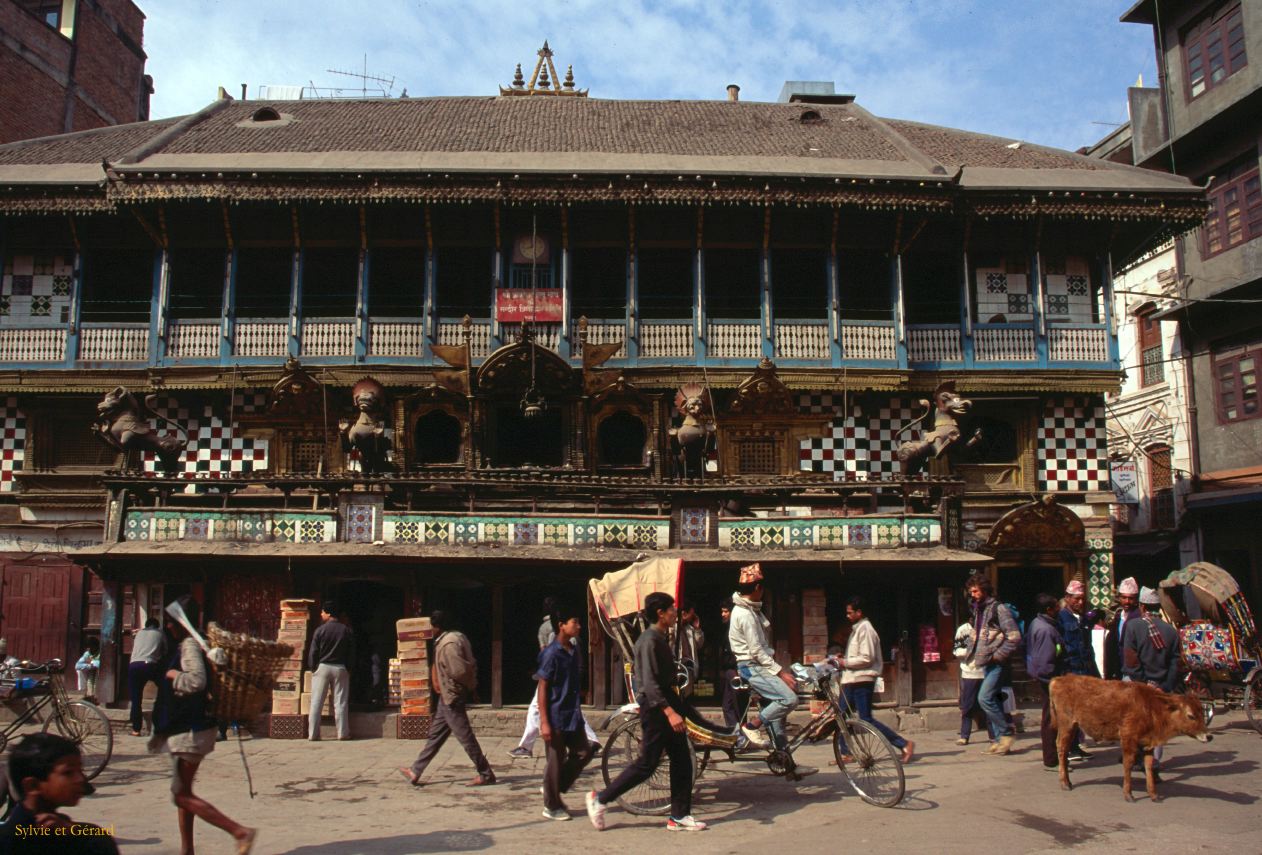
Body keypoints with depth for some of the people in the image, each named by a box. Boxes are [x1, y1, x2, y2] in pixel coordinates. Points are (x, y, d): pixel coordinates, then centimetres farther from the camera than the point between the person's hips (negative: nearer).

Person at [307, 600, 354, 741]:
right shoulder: (347, 630, 1)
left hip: (322, 667, -2)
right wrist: (348, 668, 12)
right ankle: (343, 733, 5)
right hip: (340, 668, 2)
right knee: (340, 702, 5)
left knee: (316, 702, 3)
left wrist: (312, 667, 7)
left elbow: (313, 652, -5)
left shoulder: (320, 630, -6)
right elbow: (351, 652, 3)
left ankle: (313, 734, 2)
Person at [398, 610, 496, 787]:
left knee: (465, 736, -3)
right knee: (435, 734, 16)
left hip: (451, 697, -10)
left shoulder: (448, 643, -21)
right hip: (448, 696, 10)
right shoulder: (457, 637, 10)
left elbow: (459, 670, -26)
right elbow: (471, 665, 12)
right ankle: (416, 772, 25)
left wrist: (468, 686, -9)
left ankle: (486, 774, 4)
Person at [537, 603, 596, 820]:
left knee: (584, 752, 9)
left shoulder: (573, 651, 7)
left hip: (573, 716, 8)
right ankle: (551, 806, 16)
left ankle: (556, 788, 24)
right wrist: (544, 722, -18)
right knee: (556, 761, 2)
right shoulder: (551, 653, -16)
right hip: (556, 718, -8)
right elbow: (542, 688, -15)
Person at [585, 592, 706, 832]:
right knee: (647, 764, -4)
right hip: (655, 707, -10)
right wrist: (669, 712, -30)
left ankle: (679, 816, 14)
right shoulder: (649, 640, -18)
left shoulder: (660, 638, 13)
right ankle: (600, 799, 8)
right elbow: (649, 683, -24)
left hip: (666, 706, 10)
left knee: (682, 761, 8)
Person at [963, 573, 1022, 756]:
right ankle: (999, 740, 14)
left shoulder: (998, 609, -11)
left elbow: (1014, 636, -16)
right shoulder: (978, 610, 16)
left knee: (985, 697, -16)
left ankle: (1006, 733, -5)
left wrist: (998, 655, -17)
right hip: (986, 663, 9)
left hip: (996, 662, -9)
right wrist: (972, 652, 12)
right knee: (993, 700, 9)